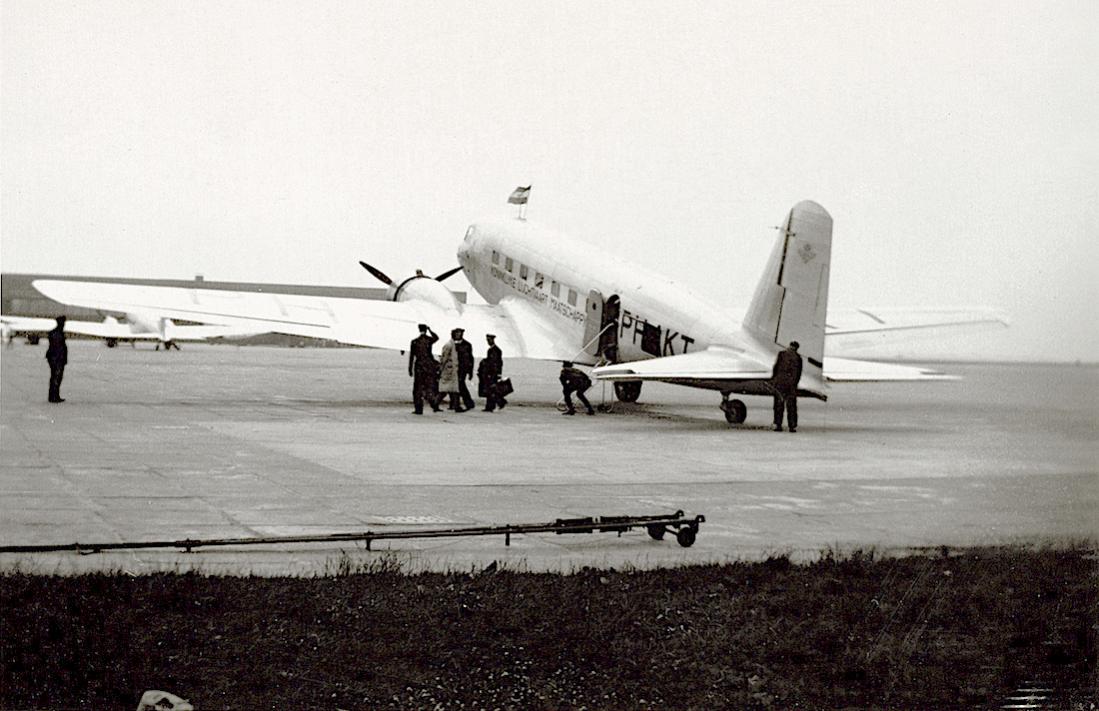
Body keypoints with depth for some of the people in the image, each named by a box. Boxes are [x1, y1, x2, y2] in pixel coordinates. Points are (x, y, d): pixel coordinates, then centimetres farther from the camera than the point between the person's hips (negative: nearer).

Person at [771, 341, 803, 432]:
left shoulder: (781, 354, 2)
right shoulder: (798, 358, 6)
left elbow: (776, 367, -1)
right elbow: (799, 373, 5)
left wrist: (772, 380, 4)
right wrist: (795, 383, 13)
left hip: (780, 382, -1)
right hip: (792, 383, 1)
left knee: (779, 404, 3)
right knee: (791, 405, 5)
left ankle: (778, 425, -2)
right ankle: (792, 426, 2)